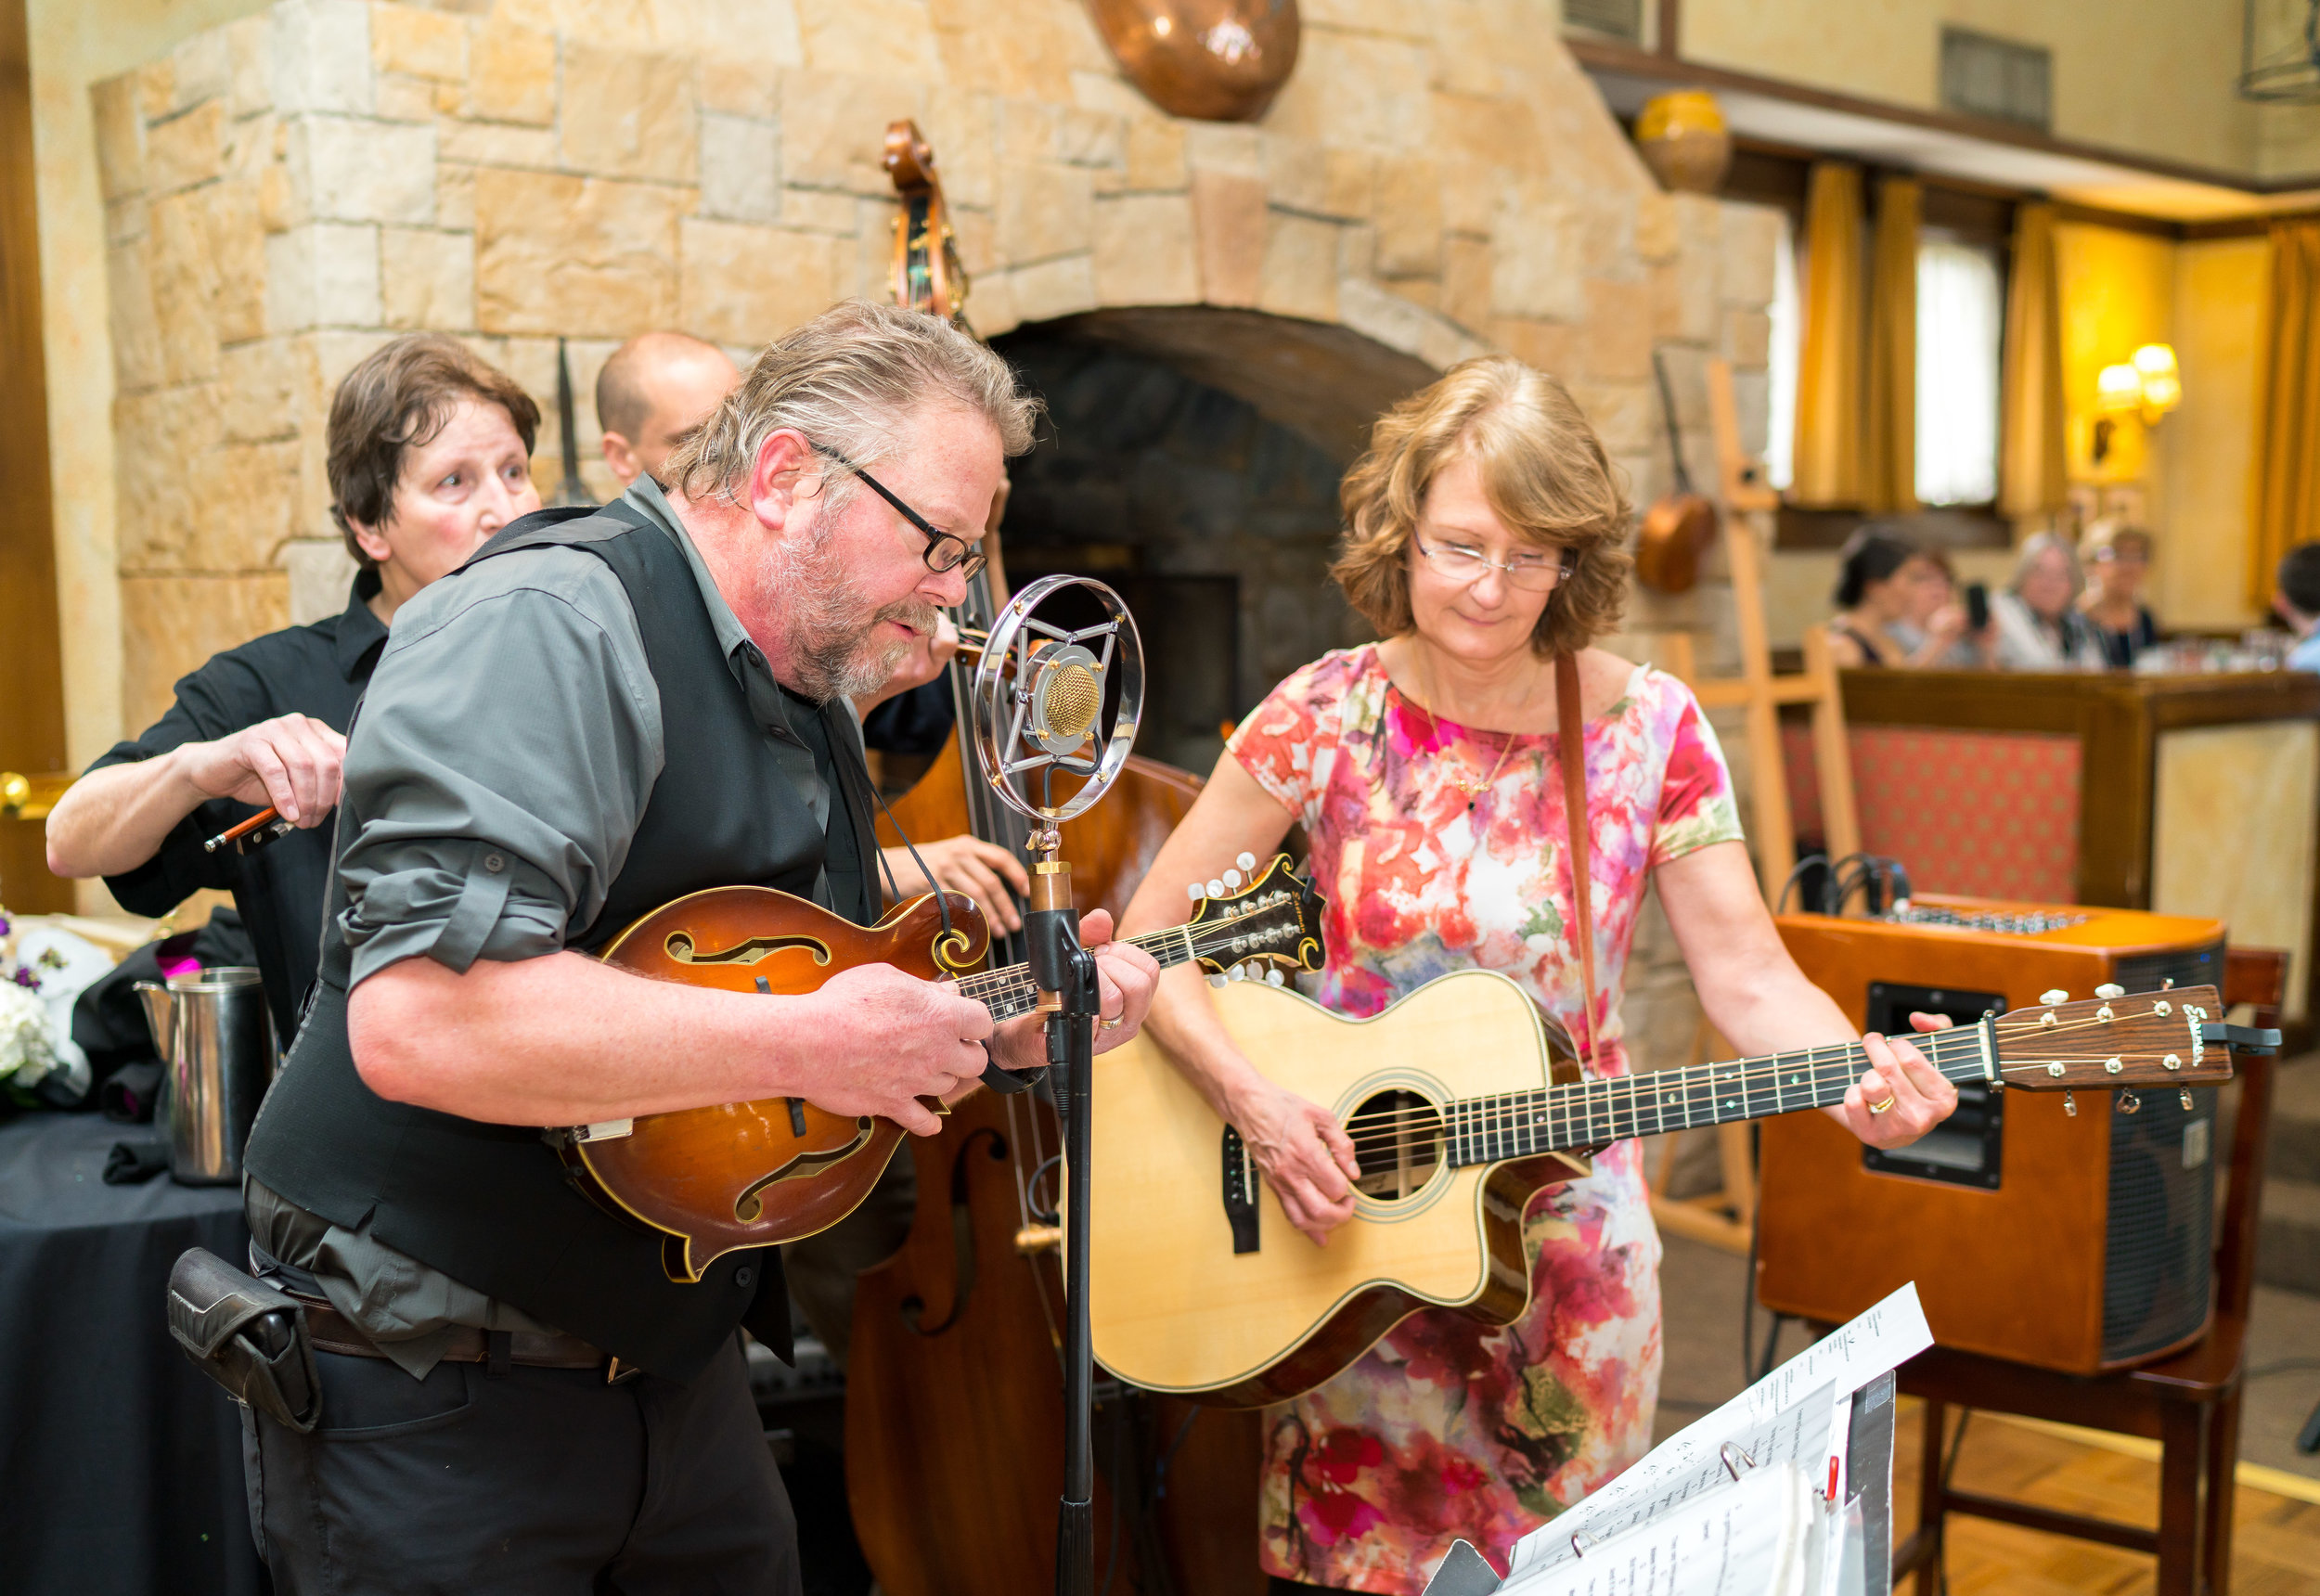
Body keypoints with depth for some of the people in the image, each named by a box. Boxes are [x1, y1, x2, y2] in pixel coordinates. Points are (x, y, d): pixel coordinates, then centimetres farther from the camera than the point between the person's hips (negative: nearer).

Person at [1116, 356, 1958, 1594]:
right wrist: (1252, 1100, -21)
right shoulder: (1326, 717, -10)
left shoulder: (1647, 729, -9)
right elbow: (1148, 937, -9)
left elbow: (1748, 977, -11)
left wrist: (1860, 1074, -30)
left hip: (1566, 1248, 1)